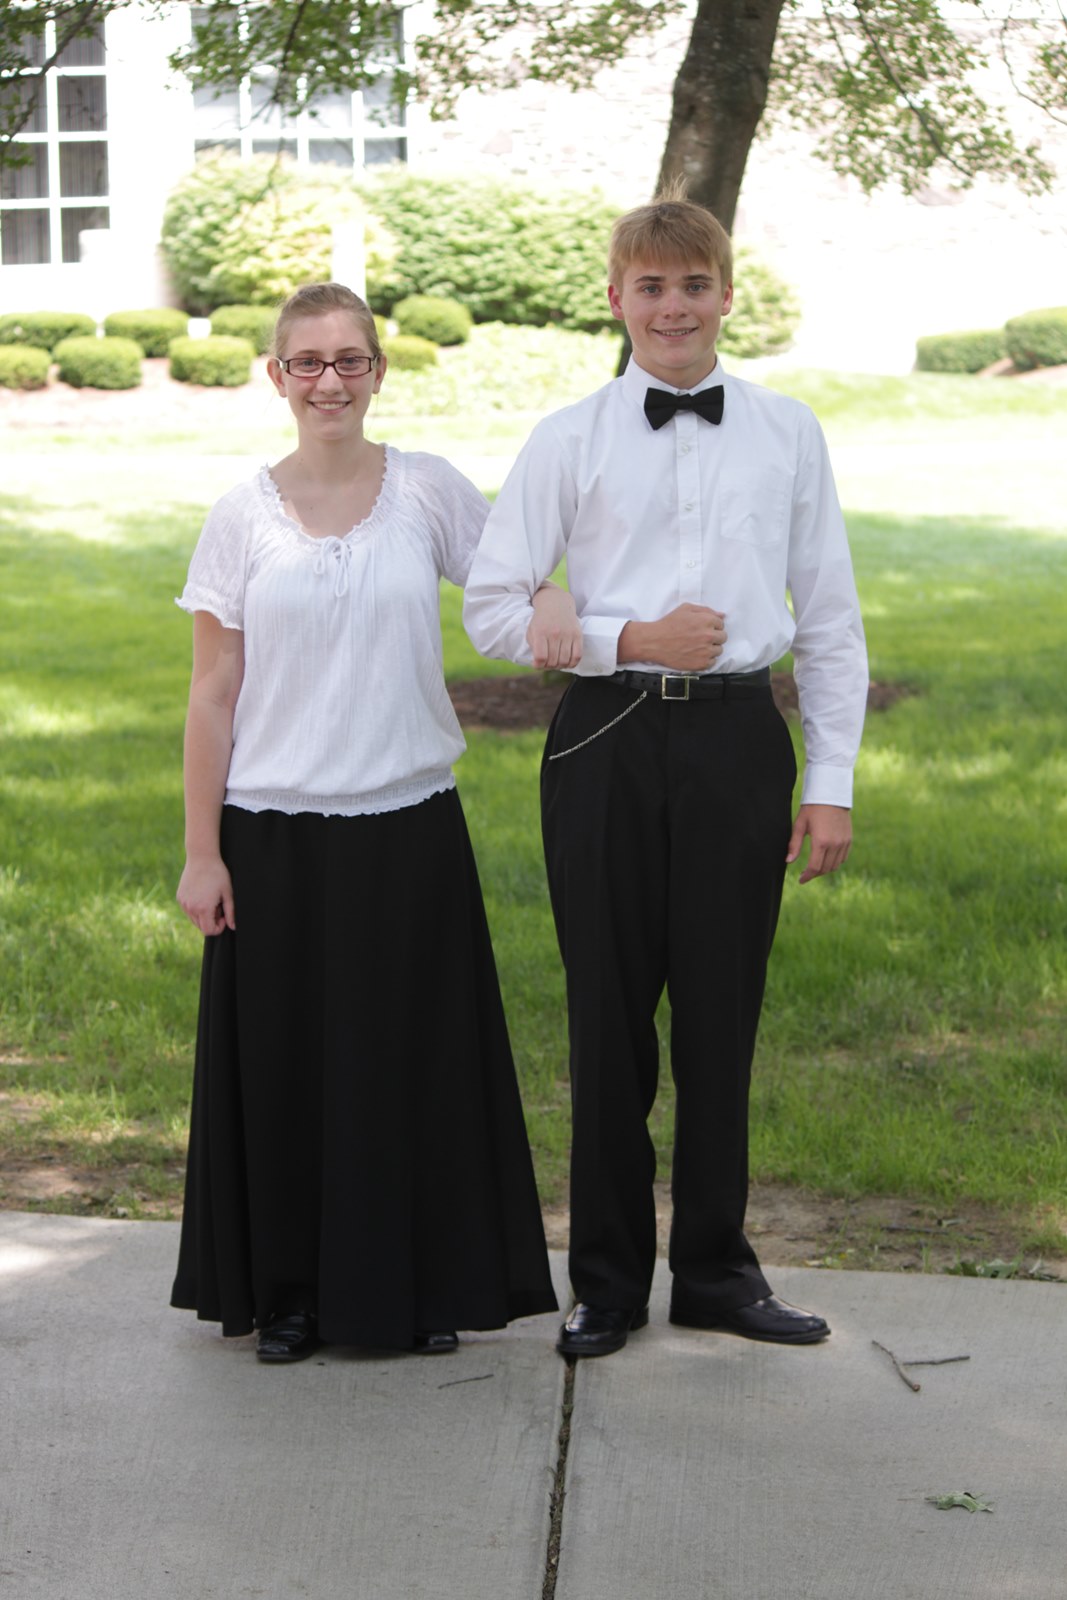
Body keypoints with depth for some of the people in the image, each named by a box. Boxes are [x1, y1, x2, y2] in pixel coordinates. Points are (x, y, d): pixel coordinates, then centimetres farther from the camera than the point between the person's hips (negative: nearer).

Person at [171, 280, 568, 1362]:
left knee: (416, 1059, 7)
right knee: (284, 1062, 6)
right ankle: (287, 1294, 22)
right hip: (277, 834, 0)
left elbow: (515, 585, 11)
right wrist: (201, 852, -1)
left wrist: (555, 604, -15)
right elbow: (213, 696, 2)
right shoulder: (242, 517, 0)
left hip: (408, 827, 0)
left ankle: (422, 1288, 22)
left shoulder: (430, 492, 1)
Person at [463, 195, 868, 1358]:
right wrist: (631, 639, -11)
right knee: (609, 1016, 7)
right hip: (607, 742, -1)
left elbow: (830, 620, 8)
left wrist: (832, 781, 3)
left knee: (722, 1015, 7)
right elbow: (492, 608, 1)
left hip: (737, 739, 1)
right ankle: (608, 1277, 22)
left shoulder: (788, 434, 5)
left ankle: (715, 1269, 25)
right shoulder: (569, 441, 1)